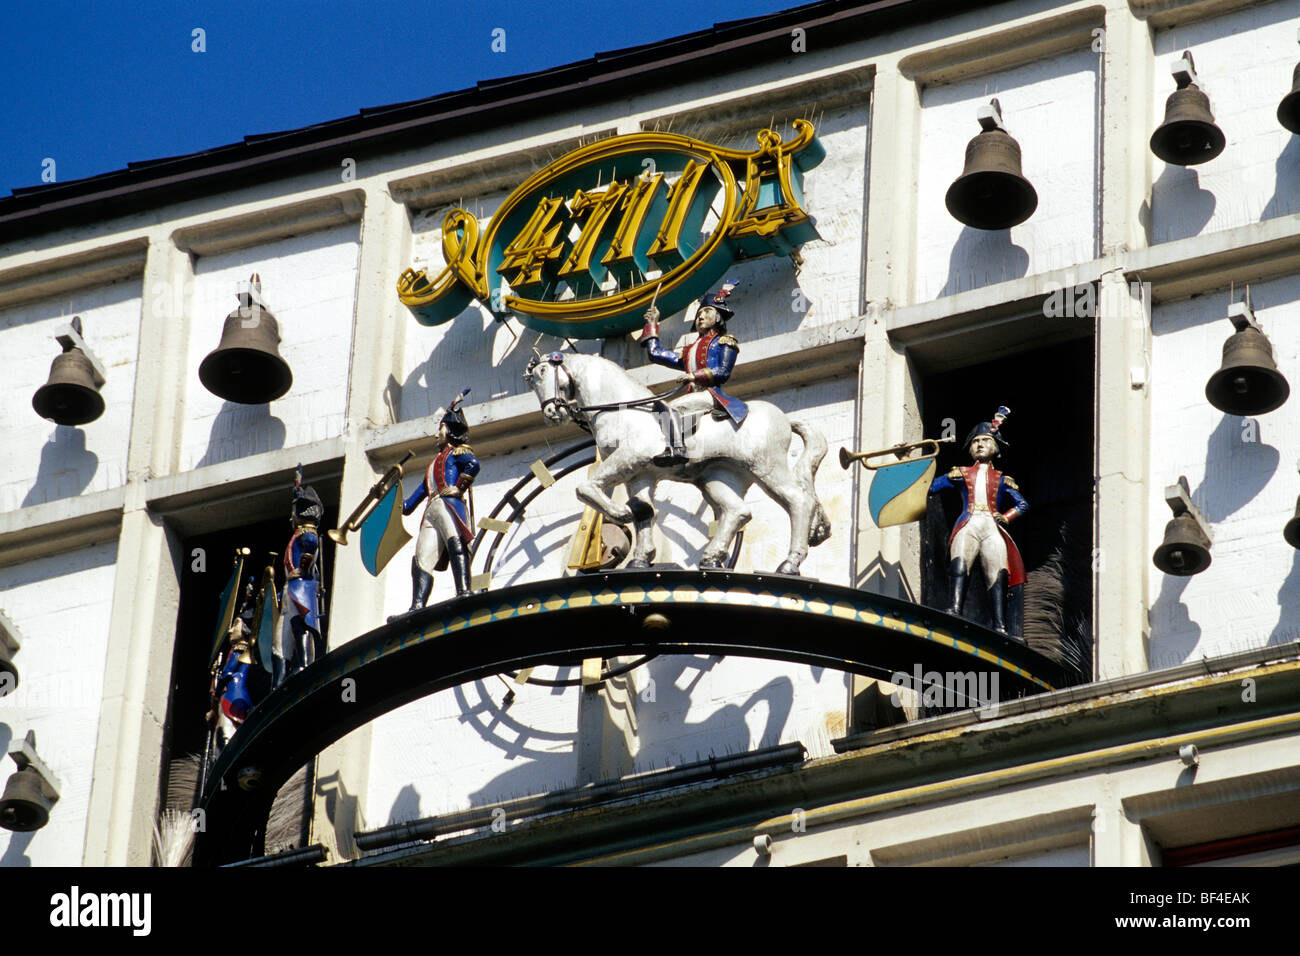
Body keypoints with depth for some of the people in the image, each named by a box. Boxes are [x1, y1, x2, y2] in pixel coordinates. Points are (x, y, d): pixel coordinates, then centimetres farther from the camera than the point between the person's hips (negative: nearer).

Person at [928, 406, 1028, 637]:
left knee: (998, 574, -16)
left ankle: (999, 626, -24)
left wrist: (1006, 517, 7)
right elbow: (929, 486, 23)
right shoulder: (961, 474, 24)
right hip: (968, 526, -1)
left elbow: (1022, 504, 25)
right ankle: (955, 609, -49)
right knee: (959, 563, -31)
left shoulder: (1001, 479, 24)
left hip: (993, 529, 1)